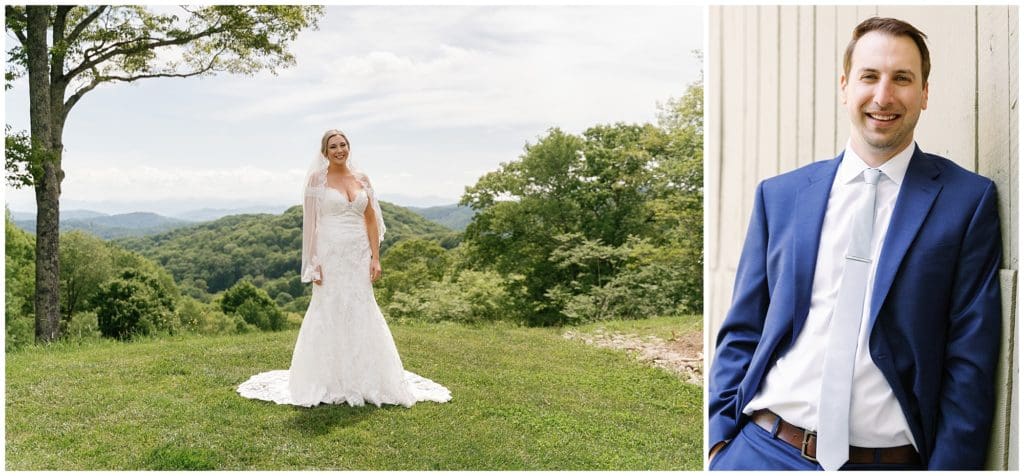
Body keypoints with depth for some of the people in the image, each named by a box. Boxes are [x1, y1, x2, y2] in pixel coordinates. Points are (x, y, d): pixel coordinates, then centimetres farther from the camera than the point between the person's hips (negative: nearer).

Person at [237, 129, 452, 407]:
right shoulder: (317, 179, -1)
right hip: (330, 254, -3)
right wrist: (314, 262, -11)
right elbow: (310, 222, -4)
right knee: (329, 313, 2)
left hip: (359, 255, 4)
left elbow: (371, 220, 10)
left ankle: (363, 381, 18)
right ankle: (328, 384, 14)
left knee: (361, 314, 6)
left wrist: (375, 257, 2)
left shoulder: (362, 179, 10)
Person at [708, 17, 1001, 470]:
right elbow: (741, 331, 4)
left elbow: (970, 361, -3)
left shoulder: (968, 200, -1)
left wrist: (947, 466, -7)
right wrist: (721, 438, -2)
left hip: (889, 459, -1)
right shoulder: (779, 195, 3)